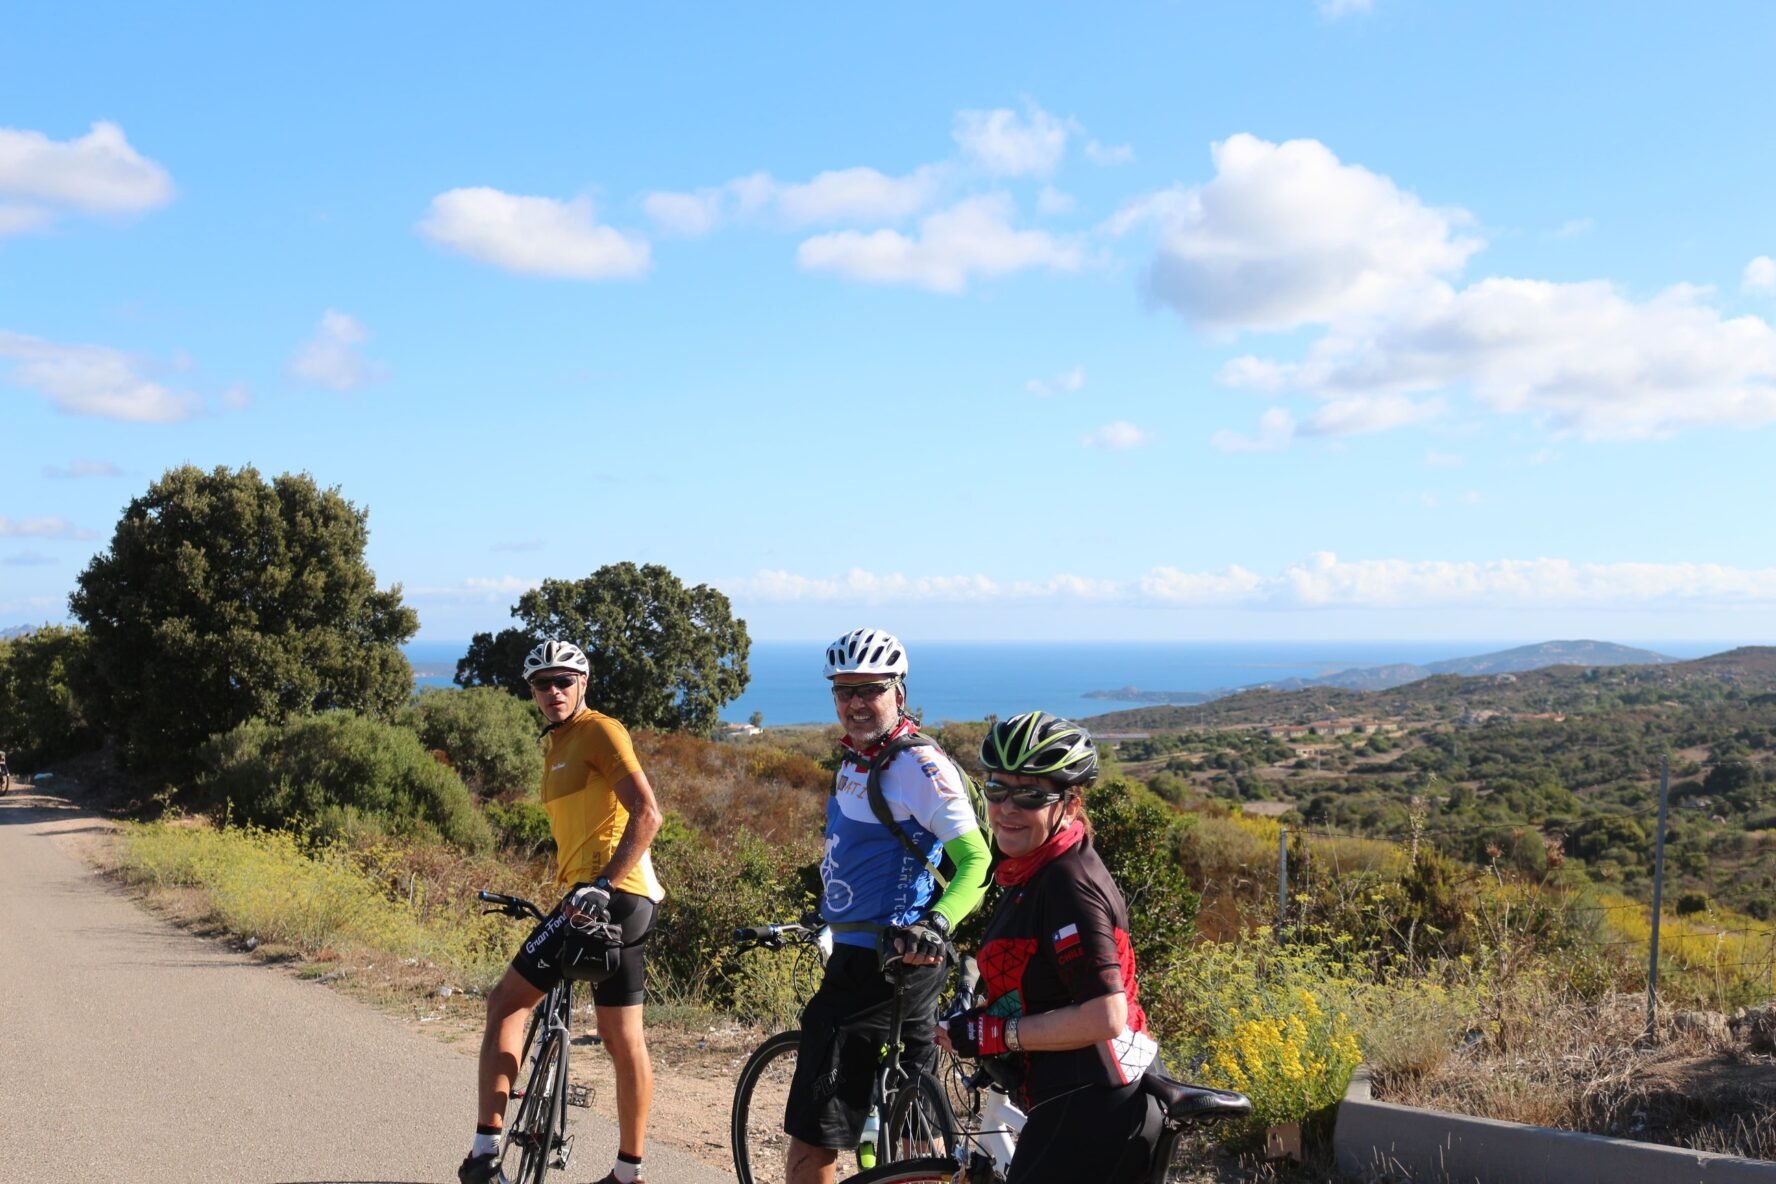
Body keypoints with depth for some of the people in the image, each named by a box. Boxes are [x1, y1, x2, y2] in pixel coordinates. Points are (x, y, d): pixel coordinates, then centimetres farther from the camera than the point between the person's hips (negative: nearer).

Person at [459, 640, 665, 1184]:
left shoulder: (599, 731, -8)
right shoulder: (558, 746, 21)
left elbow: (647, 813, -19)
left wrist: (602, 884, -25)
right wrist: (565, 889, 26)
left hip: (610, 895, -10)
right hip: (629, 903, 10)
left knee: (506, 1002, -5)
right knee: (622, 1040, 12)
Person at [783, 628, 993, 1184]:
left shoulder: (918, 765, -16)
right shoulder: (854, 758, 12)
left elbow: (977, 861, -21)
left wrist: (936, 924, -35)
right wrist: (825, 910, 33)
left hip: (884, 962, -10)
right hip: (857, 950, 10)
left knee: (813, 1135, -8)